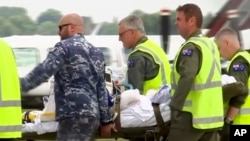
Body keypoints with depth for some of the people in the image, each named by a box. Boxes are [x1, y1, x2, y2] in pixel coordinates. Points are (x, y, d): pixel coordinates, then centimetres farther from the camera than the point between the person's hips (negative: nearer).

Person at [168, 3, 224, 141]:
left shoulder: (191, 47, -13)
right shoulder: (211, 44, 16)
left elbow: (187, 78, -25)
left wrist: (175, 107, -23)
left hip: (192, 115, -9)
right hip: (212, 115, 9)